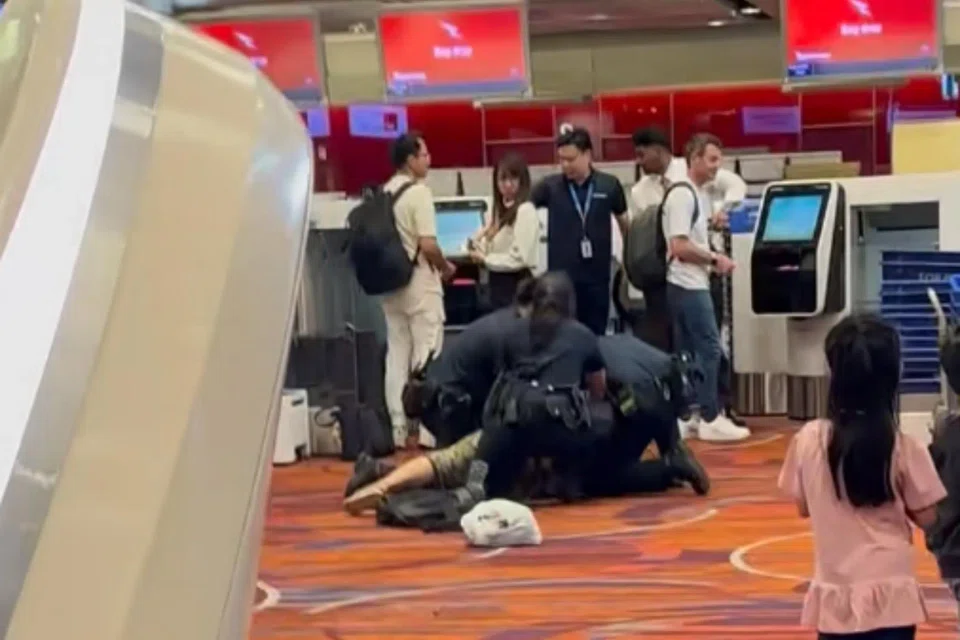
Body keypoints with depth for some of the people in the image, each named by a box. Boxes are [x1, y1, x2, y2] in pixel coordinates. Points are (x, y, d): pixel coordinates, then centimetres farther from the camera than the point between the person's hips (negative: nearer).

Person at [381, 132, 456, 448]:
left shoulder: (383, 194, 7)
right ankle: (427, 429, 0)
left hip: (391, 283, 7)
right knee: (426, 356, -1)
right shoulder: (418, 192, -15)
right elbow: (428, 245, -20)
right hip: (419, 283, -7)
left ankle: (399, 429, 10)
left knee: (396, 356, 8)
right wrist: (445, 267, -4)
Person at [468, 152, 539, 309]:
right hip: (499, 284, 9)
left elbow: (519, 258, -18)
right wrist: (476, 246, -5)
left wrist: (485, 260, -10)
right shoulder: (499, 211, 14)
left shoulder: (526, 211, -13)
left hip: (518, 286, -8)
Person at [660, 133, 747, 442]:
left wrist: (712, 261, 5)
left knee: (686, 352, 11)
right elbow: (679, 247, -22)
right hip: (688, 285, -10)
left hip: (690, 284, 10)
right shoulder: (682, 195, -16)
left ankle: (683, 415, 15)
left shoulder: (700, 195, 14)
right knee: (710, 349, -6)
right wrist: (715, 259, -13)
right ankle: (710, 419, -2)